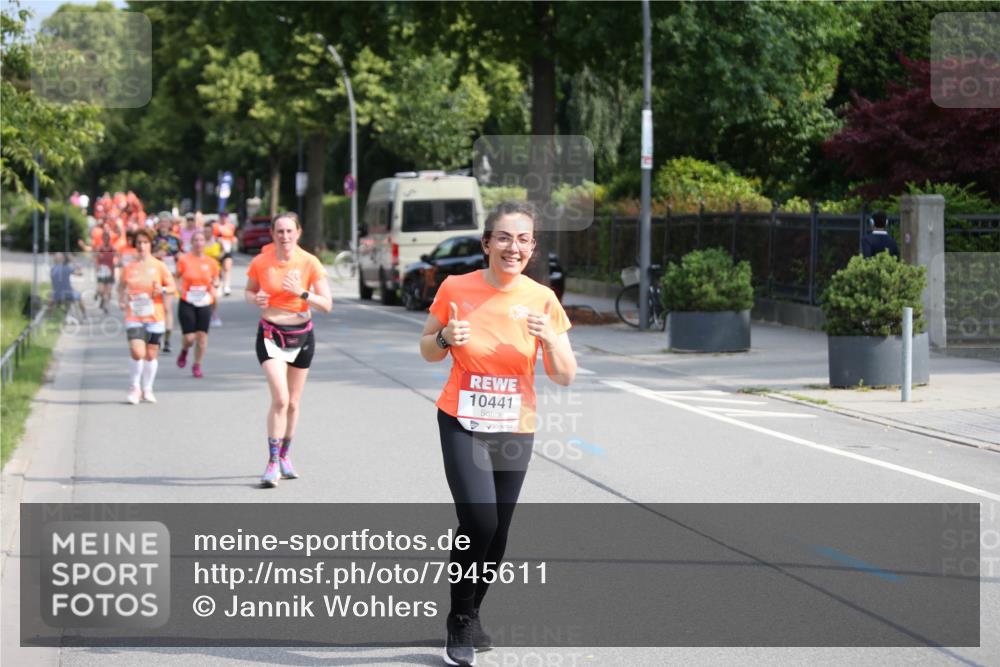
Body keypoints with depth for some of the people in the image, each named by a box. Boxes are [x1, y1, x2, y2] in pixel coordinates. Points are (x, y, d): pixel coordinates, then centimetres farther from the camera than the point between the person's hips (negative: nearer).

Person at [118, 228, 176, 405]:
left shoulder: (159, 266, 2)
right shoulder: (128, 267, 4)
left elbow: (172, 287, 5)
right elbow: (121, 286, 19)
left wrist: (162, 290, -15)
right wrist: (121, 300, 1)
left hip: (155, 317, 1)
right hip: (134, 317, -1)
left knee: (151, 355, 5)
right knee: (137, 353, -15)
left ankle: (147, 389, 22)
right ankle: (134, 387, 4)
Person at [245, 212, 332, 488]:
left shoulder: (309, 263, -9)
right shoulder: (260, 262, -7)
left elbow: (327, 304, -9)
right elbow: (248, 291, 10)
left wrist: (301, 292, -25)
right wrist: (255, 299, -13)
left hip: (301, 335, 2)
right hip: (270, 334, -2)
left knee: (293, 403, 11)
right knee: (280, 398, -18)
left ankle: (284, 456, 32)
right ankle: (273, 463, -13)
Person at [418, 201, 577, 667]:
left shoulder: (542, 299, -5)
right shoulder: (456, 288, -7)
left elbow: (565, 376, -2)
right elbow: (427, 350, 6)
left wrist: (549, 338, -21)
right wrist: (446, 338, -16)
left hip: (514, 430, 3)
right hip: (462, 423, -2)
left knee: (496, 533, 9)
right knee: (478, 520, -19)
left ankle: (469, 617, 33)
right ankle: (460, 621, 1)